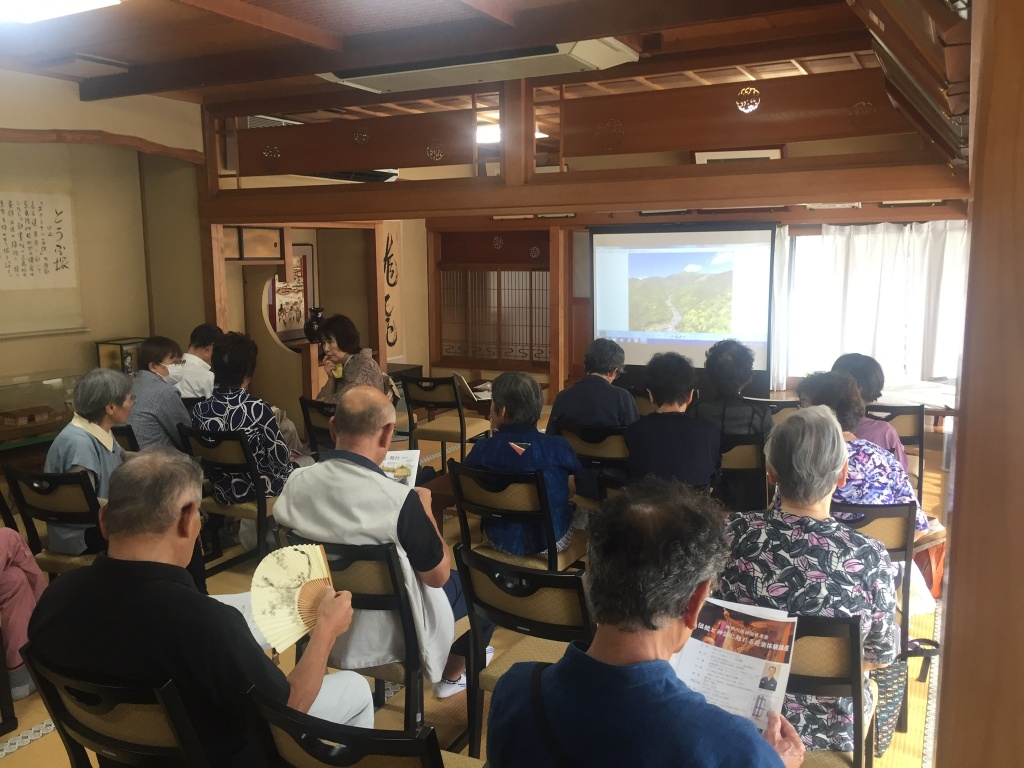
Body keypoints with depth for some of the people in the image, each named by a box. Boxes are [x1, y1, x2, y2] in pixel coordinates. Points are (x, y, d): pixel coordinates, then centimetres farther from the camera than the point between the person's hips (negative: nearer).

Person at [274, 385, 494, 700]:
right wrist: (425, 511, -4)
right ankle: (452, 676, 41)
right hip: (384, 637, -6)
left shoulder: (295, 483, -16)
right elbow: (438, 576, -17)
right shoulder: (398, 500, -32)